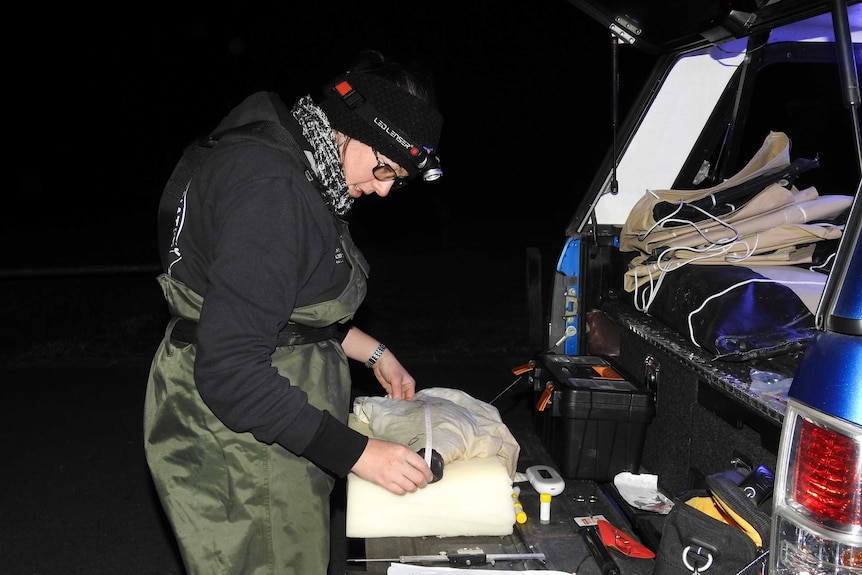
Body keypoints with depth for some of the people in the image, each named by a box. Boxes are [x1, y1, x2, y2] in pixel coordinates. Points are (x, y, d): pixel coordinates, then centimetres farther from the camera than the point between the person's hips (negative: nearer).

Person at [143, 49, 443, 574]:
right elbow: (231, 371, -28)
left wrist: (374, 353, 13)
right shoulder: (267, 188, -25)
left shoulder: (299, 177, 9)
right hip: (233, 438, -10)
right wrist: (357, 453, -26)